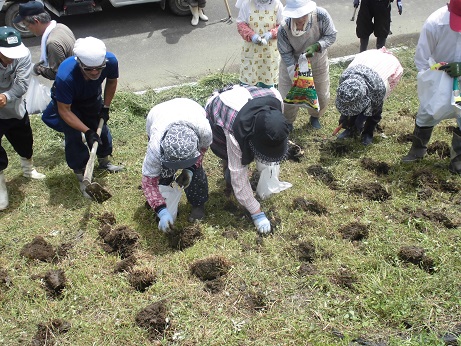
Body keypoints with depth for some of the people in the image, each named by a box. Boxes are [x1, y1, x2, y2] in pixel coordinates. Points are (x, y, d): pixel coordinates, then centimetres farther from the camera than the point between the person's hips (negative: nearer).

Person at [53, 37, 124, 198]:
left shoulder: (111, 61, -34)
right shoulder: (65, 76, -45)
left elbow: (111, 81, -8)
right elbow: (64, 110, -31)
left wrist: (106, 107, -8)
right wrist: (87, 131, -35)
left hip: (93, 99, 4)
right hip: (69, 104, -4)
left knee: (102, 129, 14)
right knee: (73, 139, -5)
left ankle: (104, 161, 41)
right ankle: (83, 176, 14)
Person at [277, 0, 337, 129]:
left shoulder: (321, 15, -32)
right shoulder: (283, 29, -33)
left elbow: (331, 36, -16)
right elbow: (286, 55, -21)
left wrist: (316, 46, -35)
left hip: (317, 61, 2)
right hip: (292, 64, -1)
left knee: (322, 95, 14)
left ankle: (315, 116, 46)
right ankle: (287, 122, 34)